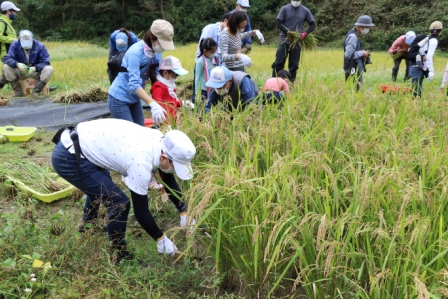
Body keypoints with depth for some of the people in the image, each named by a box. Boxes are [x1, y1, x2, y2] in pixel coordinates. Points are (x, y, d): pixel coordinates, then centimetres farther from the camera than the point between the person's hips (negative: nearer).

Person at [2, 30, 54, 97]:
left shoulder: (39, 46, -13)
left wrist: (35, 68, -35)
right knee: (6, 67, -24)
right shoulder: (15, 45, -9)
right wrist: (17, 64, -39)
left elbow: (45, 61, -16)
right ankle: (18, 91, -15)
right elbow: (7, 58, -17)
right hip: (20, 71, 1)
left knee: (49, 69, -29)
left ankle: (36, 92, -23)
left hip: (36, 71, -1)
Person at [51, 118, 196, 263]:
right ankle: (118, 254, 11)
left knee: (101, 186, 33)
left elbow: (169, 180, 12)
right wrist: (161, 238, -5)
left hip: (78, 143, 10)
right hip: (67, 158, -10)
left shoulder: (161, 141, -3)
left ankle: (88, 226, 57)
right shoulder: (141, 163, -27)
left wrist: (184, 212, 11)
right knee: (119, 202, -9)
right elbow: (141, 210, -17)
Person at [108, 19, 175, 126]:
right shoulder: (135, 52, -26)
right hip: (119, 99, -7)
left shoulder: (157, 52, -5)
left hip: (135, 100, 7)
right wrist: (152, 104, -44)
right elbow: (134, 84, -34)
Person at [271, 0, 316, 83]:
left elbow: (313, 25, 10)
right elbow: (278, 24, -2)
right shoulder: (285, 9, 2)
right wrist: (287, 32, -18)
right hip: (284, 39, -1)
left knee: (294, 65, 3)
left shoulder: (305, 11, 6)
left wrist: (305, 33, -10)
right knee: (279, 62, -4)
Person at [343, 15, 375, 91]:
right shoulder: (353, 36, -16)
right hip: (353, 70, -10)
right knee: (356, 89, -10)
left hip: (357, 69, 10)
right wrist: (362, 53, -12)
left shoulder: (355, 35, 15)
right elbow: (348, 54, -21)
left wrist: (363, 53, 8)